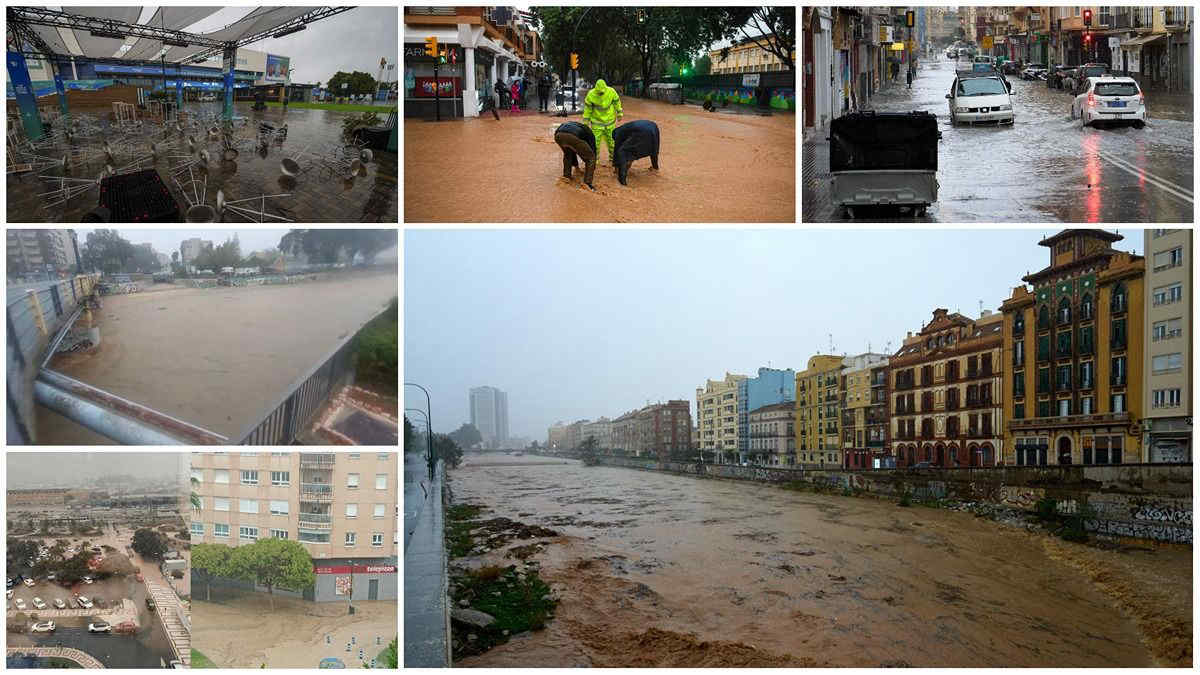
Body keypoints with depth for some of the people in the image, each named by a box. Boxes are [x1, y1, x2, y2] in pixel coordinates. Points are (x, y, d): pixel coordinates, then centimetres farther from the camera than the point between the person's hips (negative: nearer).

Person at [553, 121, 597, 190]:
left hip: (558, 135, 5)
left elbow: (572, 149, 54)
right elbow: (593, 151, 38)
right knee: (590, 157, 13)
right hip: (573, 137, -5)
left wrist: (575, 165, 62)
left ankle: (566, 175, 33)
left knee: (567, 153, 38)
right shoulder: (590, 134, 34)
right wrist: (593, 169, 50)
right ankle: (587, 183, 6)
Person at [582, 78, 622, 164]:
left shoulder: (611, 92, -18)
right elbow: (587, 108, -8)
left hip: (609, 120, 1)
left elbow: (617, 102, -1)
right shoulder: (591, 94, -20)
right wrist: (586, 121, -3)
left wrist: (619, 114, 8)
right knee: (595, 141, -4)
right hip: (597, 121, -1)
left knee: (611, 140, 10)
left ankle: (612, 158, 26)